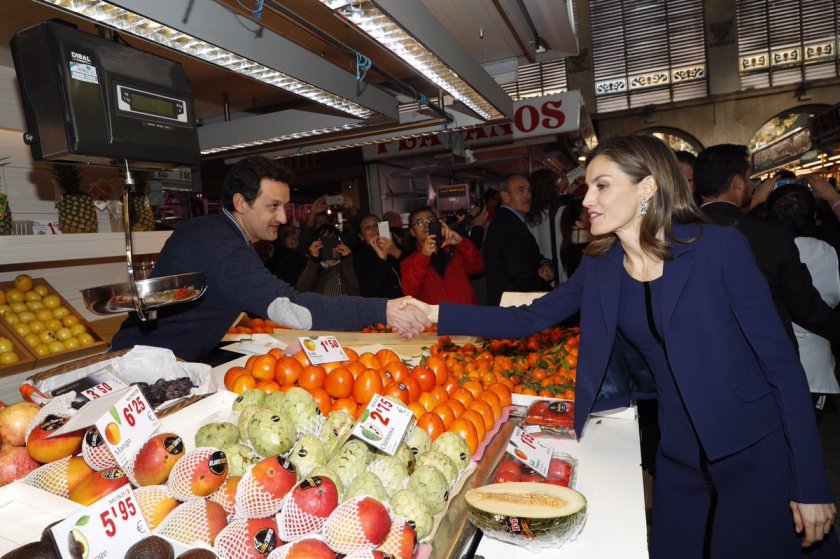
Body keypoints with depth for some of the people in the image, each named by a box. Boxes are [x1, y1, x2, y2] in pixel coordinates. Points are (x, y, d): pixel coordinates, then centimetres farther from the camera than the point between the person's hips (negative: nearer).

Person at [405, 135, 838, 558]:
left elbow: (781, 360, -12)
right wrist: (436, 313, -9)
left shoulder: (720, 247, -15)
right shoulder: (599, 265, -2)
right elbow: (529, 319, 0)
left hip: (757, 457, -4)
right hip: (677, 459, 4)